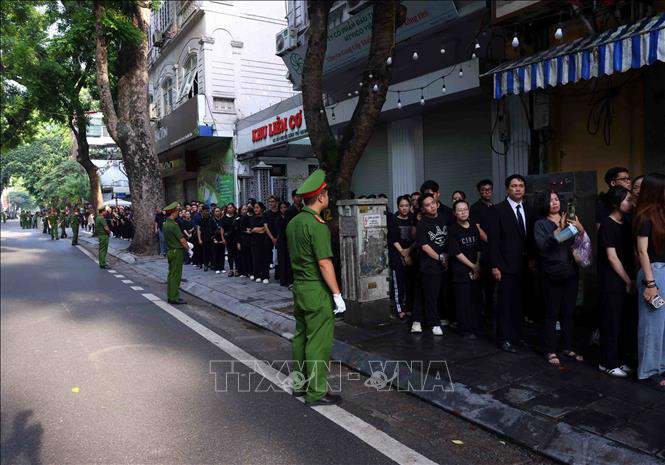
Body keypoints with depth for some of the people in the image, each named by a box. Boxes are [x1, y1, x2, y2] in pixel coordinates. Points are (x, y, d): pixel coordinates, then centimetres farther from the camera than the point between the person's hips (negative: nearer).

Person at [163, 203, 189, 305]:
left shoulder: (165, 224, 10)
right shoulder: (173, 225, -19)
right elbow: (182, 240, -17)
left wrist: (185, 244, 12)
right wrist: (188, 248, -2)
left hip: (170, 251, 9)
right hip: (176, 251, -9)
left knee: (171, 274, 15)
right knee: (175, 275, -4)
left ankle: (171, 296, 21)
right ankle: (174, 298, -1)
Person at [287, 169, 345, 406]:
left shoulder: (293, 223, 8)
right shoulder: (317, 225, -19)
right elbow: (324, 263, -22)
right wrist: (337, 294, -17)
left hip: (299, 288, 9)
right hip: (317, 291, -9)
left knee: (301, 336, 18)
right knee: (319, 342, 0)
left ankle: (300, 383, 30)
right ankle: (316, 392, 9)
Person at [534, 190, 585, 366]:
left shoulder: (570, 220, 10)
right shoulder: (540, 224, 0)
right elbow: (542, 245, -16)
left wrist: (580, 230, -14)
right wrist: (559, 230, -24)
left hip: (570, 272, 4)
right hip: (552, 274, -4)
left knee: (568, 312, 10)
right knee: (552, 313, 0)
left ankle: (567, 347, 23)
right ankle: (550, 351, 9)